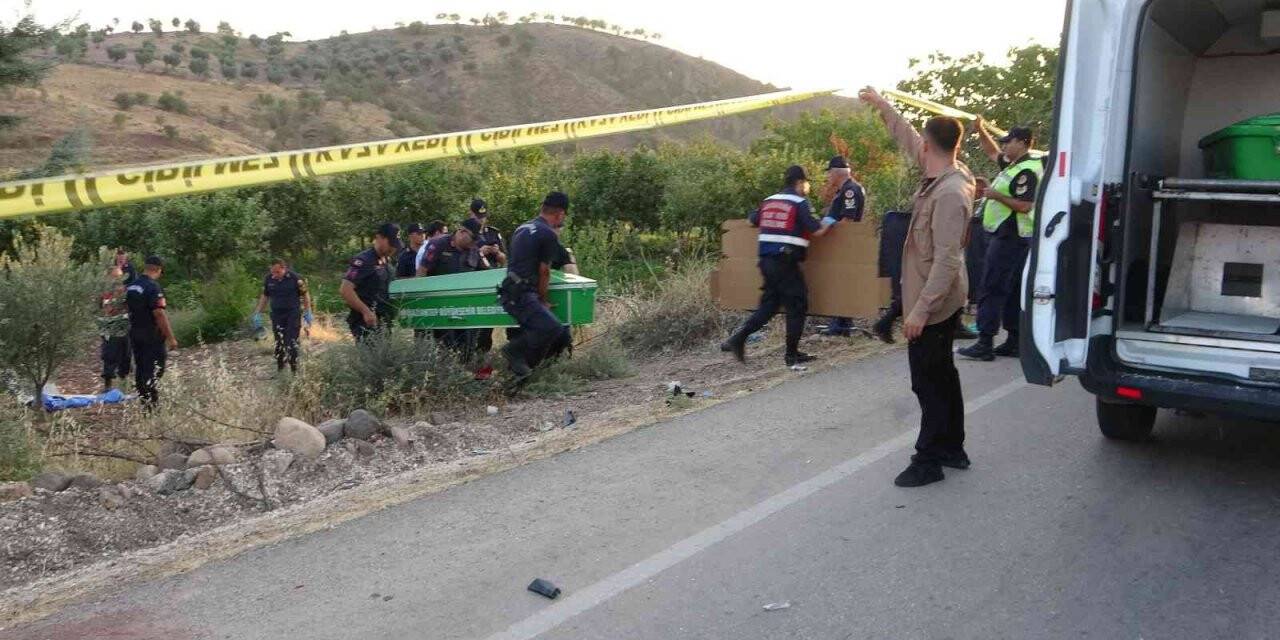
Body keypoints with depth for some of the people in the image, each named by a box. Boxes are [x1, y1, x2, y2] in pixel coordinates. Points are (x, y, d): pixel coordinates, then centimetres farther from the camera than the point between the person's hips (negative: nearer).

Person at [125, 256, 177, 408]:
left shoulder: (131, 286, 8)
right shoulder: (153, 287, -19)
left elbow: (127, 307, 17)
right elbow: (159, 314, -23)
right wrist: (171, 338, -20)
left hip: (134, 334, 8)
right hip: (152, 336, -8)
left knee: (140, 369, 15)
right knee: (154, 372, -4)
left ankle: (143, 402, 23)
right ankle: (151, 405, -6)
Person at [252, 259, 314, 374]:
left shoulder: (295, 278, -10)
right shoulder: (268, 279, 1)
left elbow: (305, 294, -1)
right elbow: (264, 296, 14)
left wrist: (308, 312, -2)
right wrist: (258, 313, 12)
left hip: (293, 313, -4)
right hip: (277, 314, 4)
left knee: (292, 342, -8)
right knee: (279, 343, 5)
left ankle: (294, 370, 0)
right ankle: (280, 368, 15)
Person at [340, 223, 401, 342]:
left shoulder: (387, 261, 15)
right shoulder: (363, 261, -11)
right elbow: (345, 290, -19)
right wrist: (366, 311, -22)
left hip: (384, 322, 9)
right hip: (367, 323, -9)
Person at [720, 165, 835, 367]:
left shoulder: (769, 201, 13)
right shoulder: (800, 203, -6)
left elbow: (752, 220, 26)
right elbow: (816, 231, -12)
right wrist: (828, 222, 8)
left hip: (766, 260, 7)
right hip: (786, 263, -7)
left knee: (769, 304, 15)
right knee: (797, 306, 5)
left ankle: (738, 338, 3)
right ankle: (792, 355, 10)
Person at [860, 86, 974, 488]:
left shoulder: (950, 193, -25)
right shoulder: (944, 174, 4)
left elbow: (947, 261, -28)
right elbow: (908, 140, 22)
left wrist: (921, 309, -28)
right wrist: (882, 106, 29)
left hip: (934, 304, -10)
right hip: (940, 302, 10)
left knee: (929, 381, -2)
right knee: (941, 375, 18)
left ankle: (928, 460, 7)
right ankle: (952, 449, 30)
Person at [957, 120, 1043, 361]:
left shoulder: (1027, 171, -15)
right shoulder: (1015, 165, 15)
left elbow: (1024, 206, -23)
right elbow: (992, 153, 31)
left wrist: (996, 195, -19)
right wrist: (981, 130, 20)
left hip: (1009, 238, -10)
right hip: (1009, 236, 10)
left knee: (991, 289, -10)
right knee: (1012, 291, 12)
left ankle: (985, 343, -9)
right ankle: (1015, 341, 17)